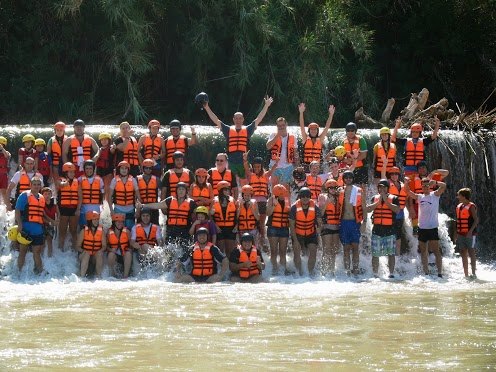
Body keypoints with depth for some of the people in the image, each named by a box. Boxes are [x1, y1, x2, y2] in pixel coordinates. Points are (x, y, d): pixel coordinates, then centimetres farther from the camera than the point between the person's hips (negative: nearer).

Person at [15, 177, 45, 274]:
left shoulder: (42, 198, 18)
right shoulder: (24, 195, -2)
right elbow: (17, 211, -7)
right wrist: (20, 225, -16)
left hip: (38, 230, 5)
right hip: (26, 230, -5)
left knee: (37, 252, 7)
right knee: (23, 251, 0)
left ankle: (39, 272, 11)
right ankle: (20, 272, 5)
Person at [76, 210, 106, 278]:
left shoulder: (101, 231, 0)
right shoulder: (84, 231, -5)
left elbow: (104, 246, -2)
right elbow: (78, 246, -4)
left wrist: (100, 250, -24)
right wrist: (83, 251, -25)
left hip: (96, 256, 1)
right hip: (84, 255, -1)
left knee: (100, 254, -31)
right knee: (86, 254, -35)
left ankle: (98, 276, -21)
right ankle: (82, 276, -34)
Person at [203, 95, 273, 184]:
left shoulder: (247, 130, 8)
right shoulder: (228, 130, 9)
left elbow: (258, 119, 4)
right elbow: (216, 120, 5)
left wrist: (266, 106, -3)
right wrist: (207, 108, -1)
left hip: (244, 162, 0)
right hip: (231, 162, 0)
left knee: (244, 185, 6)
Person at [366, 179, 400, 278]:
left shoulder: (393, 198, 4)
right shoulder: (375, 198, 12)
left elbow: (397, 209, -13)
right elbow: (368, 209, -1)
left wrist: (386, 201, -14)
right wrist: (378, 202, -10)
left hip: (390, 229, -3)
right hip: (377, 229, 3)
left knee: (391, 253, -6)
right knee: (375, 254, 4)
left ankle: (391, 273, -3)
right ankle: (375, 274, 12)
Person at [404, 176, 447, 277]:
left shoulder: (435, 195, 0)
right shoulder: (420, 197, 12)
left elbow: (443, 186, -13)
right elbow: (408, 192, 12)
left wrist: (434, 182, -31)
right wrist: (406, 183, -7)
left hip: (432, 228, -5)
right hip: (422, 228, 5)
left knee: (436, 251, -8)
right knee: (423, 252, 8)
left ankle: (440, 272, -11)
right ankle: (426, 272, 13)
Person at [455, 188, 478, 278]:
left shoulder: (471, 206, -8)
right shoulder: (459, 206, 13)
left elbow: (476, 220, -14)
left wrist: (471, 231, -23)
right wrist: (456, 234, 15)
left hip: (469, 234, -7)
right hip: (461, 235, 7)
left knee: (471, 253, -6)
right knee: (463, 254, 7)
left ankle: (473, 274, -4)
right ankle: (466, 275, 11)